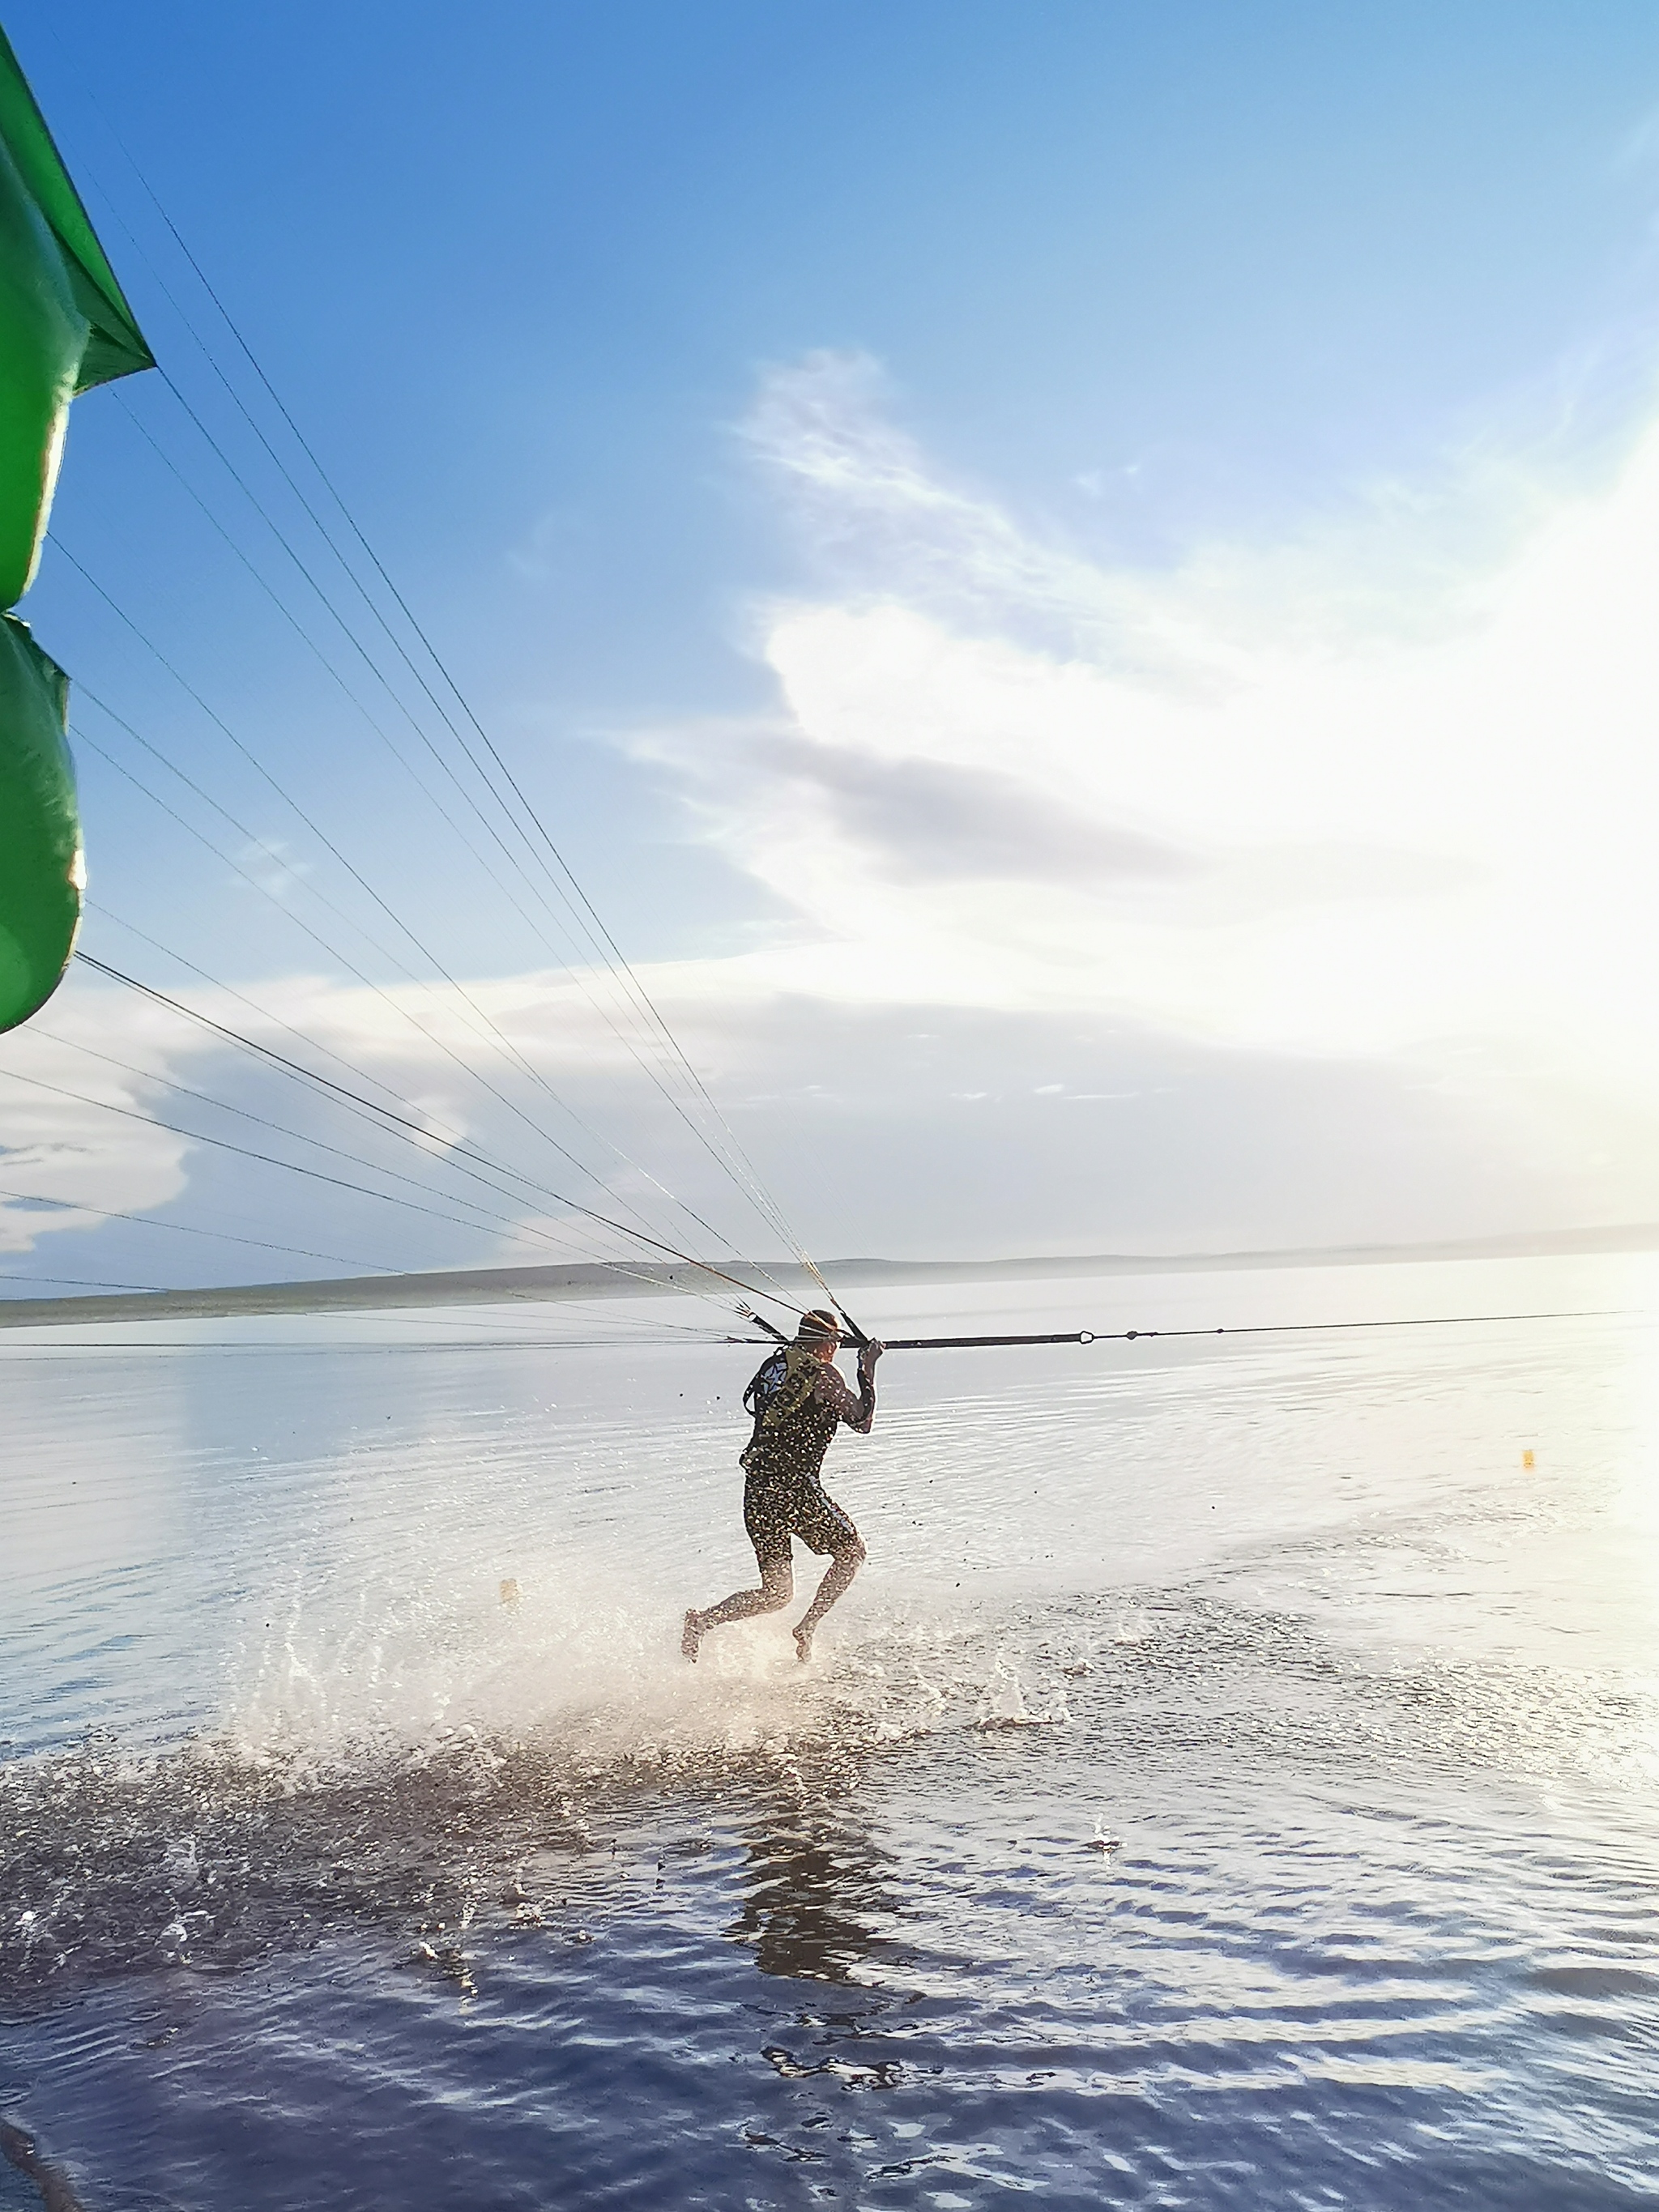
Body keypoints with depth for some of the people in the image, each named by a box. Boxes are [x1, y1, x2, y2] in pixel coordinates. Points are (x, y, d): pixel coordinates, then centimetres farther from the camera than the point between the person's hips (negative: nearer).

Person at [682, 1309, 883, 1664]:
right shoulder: (822, 1375, -5)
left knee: (777, 1593, 12)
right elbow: (862, 1421, 3)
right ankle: (805, 1631, 8)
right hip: (794, 1487, -7)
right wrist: (867, 1371, 13)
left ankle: (702, 1620, -9)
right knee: (851, 1552, 17)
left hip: (756, 1488, 7)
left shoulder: (772, 1366, 13)